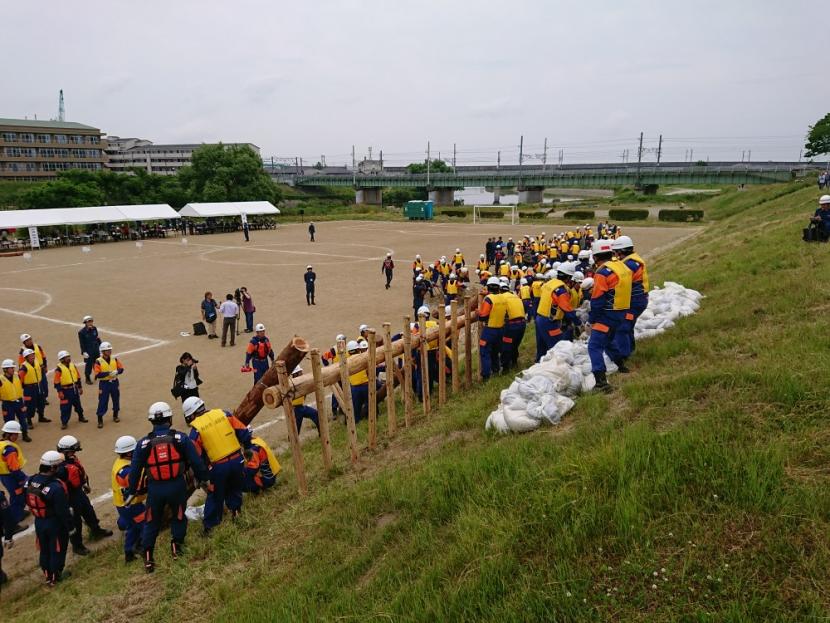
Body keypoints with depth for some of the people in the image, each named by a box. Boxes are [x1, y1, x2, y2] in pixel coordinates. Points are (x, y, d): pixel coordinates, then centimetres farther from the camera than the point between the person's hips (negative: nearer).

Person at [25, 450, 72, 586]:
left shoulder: (31, 481, -10)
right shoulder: (56, 487, -32)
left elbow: (28, 502, 5)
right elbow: (63, 511, -23)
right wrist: (70, 525, -10)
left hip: (39, 522, 7)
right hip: (55, 524, -7)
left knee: (44, 549, 23)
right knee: (57, 550, 14)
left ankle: (47, 575, 39)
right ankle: (56, 576, 28)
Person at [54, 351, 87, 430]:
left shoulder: (73, 366, 6)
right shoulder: (59, 369, -14)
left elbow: (78, 377, 14)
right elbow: (56, 382, -15)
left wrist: (80, 387, 15)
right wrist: (60, 392, -18)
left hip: (74, 389, 6)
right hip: (65, 391, -6)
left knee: (78, 404, 19)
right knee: (65, 407, -2)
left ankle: (81, 417, 38)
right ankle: (64, 422, 9)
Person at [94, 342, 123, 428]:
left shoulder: (114, 359, 1)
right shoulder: (98, 361, -12)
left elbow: (121, 369, 3)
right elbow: (97, 375, -17)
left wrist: (116, 372, -18)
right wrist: (108, 373, -25)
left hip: (114, 382, 4)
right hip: (104, 384, -4)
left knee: (116, 400, 15)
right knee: (102, 402, -1)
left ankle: (115, 416, 34)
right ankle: (100, 420, 9)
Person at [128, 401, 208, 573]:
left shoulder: (143, 443, -6)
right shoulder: (181, 438, -10)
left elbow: (135, 470, 1)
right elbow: (196, 461, -5)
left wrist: (131, 491, 14)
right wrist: (202, 478, 10)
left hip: (155, 488, 1)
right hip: (177, 486, -1)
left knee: (151, 522, 18)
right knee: (178, 516, 23)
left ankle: (148, 558, 21)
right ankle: (176, 546, 29)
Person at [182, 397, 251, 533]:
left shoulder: (196, 429, -4)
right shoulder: (224, 414, 1)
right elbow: (243, 432, 3)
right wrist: (248, 447, 15)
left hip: (219, 467, -2)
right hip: (237, 460, 2)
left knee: (215, 497, 16)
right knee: (235, 490, 23)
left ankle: (210, 525, 25)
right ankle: (236, 513, 28)